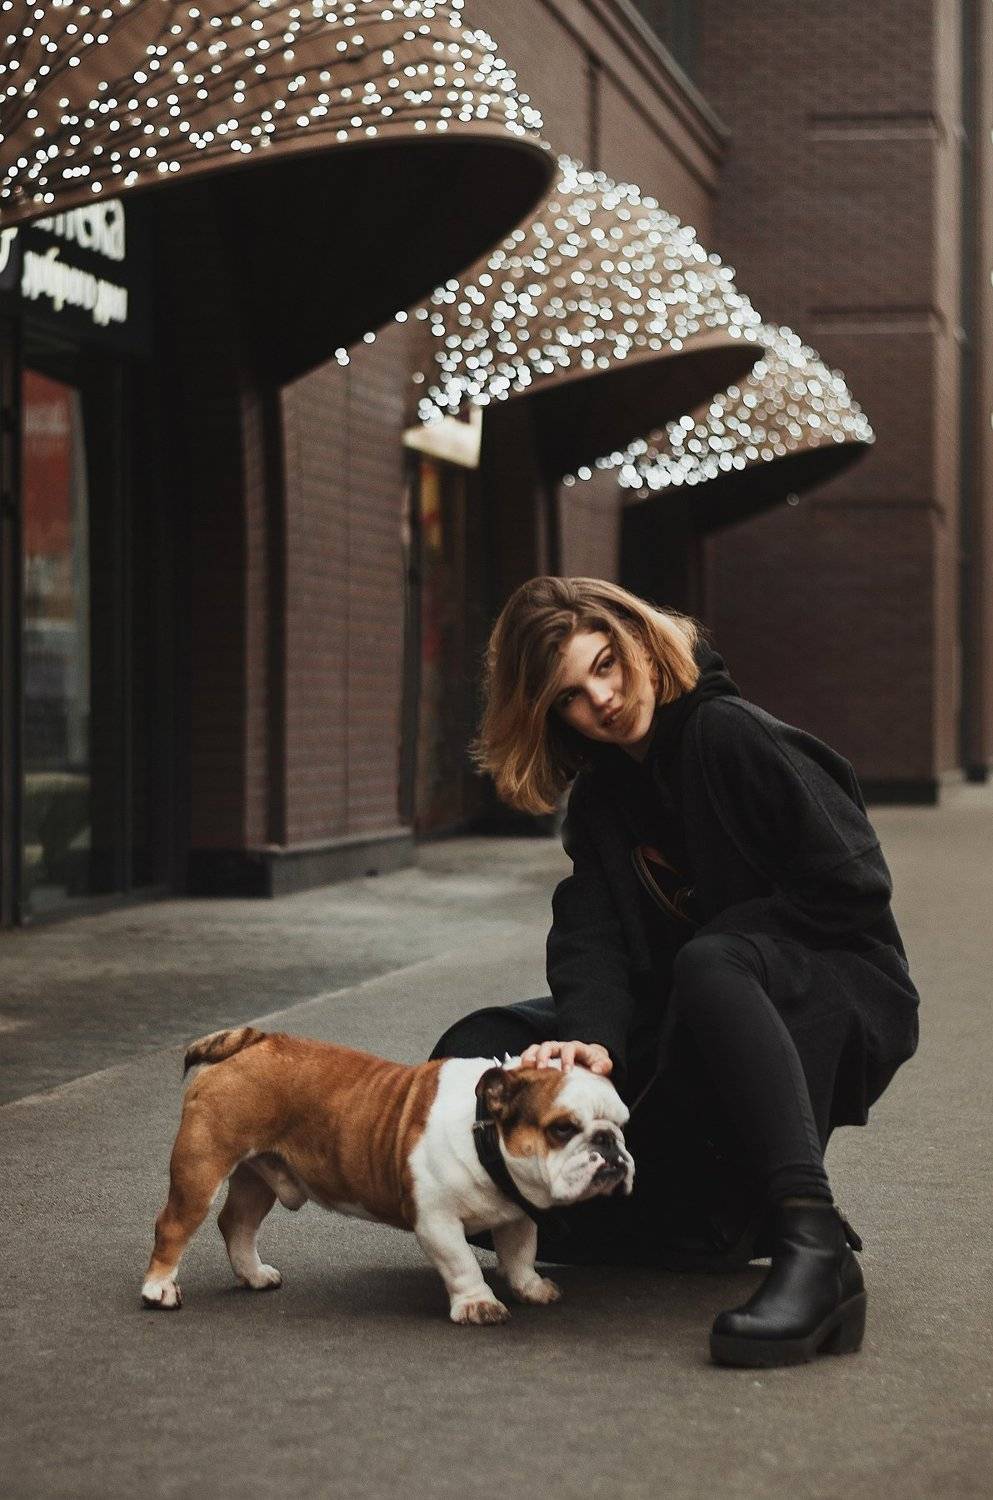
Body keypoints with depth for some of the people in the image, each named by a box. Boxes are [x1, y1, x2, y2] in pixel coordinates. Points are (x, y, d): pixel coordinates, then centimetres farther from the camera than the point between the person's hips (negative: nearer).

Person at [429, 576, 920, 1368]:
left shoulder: (729, 734, -13)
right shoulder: (600, 799, 9)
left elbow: (853, 887, -16)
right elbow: (593, 938, -7)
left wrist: (721, 944, -11)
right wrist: (590, 1037, -27)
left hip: (842, 1007, -8)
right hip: (687, 1029, 8)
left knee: (709, 968, -42)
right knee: (476, 1051, -5)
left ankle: (816, 1250, -52)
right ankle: (709, 1220, -13)